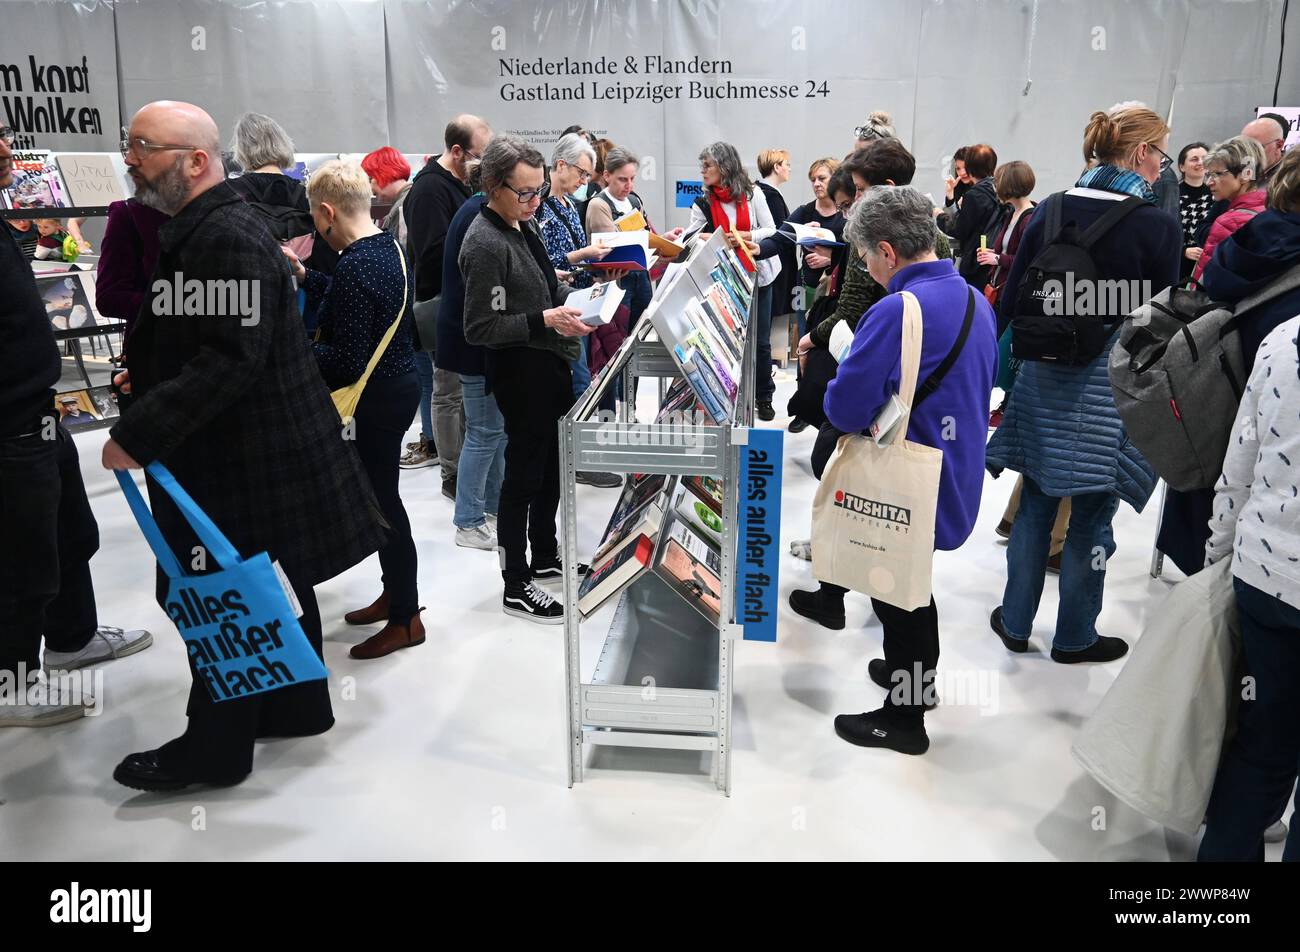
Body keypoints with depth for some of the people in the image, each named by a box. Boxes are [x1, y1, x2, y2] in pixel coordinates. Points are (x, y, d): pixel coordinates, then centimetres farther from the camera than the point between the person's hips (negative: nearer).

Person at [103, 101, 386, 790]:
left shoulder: (229, 239, -20)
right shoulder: (196, 230, 13)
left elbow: (231, 359, -28)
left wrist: (139, 434, -26)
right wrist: (148, 372, 8)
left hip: (245, 463, -10)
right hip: (260, 452, 10)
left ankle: (213, 750, 17)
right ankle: (297, 707, 35)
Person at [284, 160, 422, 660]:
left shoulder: (355, 267, -24)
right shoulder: (386, 246, 6)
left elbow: (345, 363, -25)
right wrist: (303, 274, 21)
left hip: (379, 397, -10)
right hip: (399, 383, 10)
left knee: (382, 498, 1)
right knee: (383, 493, 19)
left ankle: (405, 619, 15)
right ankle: (396, 594, 34)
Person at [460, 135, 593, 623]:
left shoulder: (523, 225, 7)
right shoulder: (485, 244, -21)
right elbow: (480, 327, -22)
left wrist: (571, 303, 3)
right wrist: (545, 321, -29)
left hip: (551, 364, 9)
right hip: (521, 372, -9)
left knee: (551, 467, 20)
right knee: (524, 474, 2)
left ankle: (545, 558, 38)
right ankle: (516, 587, 17)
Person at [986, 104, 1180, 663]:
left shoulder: (1050, 210, 1)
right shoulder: (1159, 228, -11)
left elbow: (1011, 301, 2)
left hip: (1044, 372, 4)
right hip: (1111, 382, -4)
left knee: (1036, 504, 15)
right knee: (1091, 516, 8)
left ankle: (1016, 623, 24)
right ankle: (1075, 638, 22)